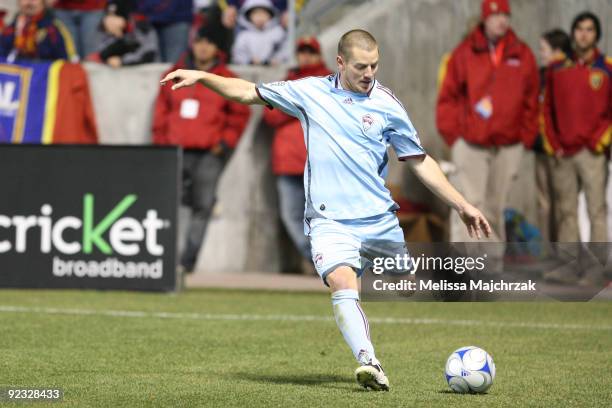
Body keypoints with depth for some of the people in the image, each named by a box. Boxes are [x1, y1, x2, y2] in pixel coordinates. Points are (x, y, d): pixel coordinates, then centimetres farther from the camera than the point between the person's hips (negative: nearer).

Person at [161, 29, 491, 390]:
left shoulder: (387, 105, 3)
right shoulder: (311, 92, 5)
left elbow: (420, 161, 11)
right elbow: (249, 92, 15)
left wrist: (462, 205, 9)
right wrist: (200, 76, 5)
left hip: (380, 220, 3)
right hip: (330, 220, -2)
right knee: (343, 283, -26)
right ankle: (369, 363, -39)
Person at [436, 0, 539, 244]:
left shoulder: (523, 55, 5)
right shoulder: (465, 54, -2)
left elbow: (531, 101, 9)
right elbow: (448, 97, 1)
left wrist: (526, 137, 4)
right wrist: (453, 134, -4)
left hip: (508, 147, 3)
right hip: (470, 144, -3)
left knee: (496, 206, 10)